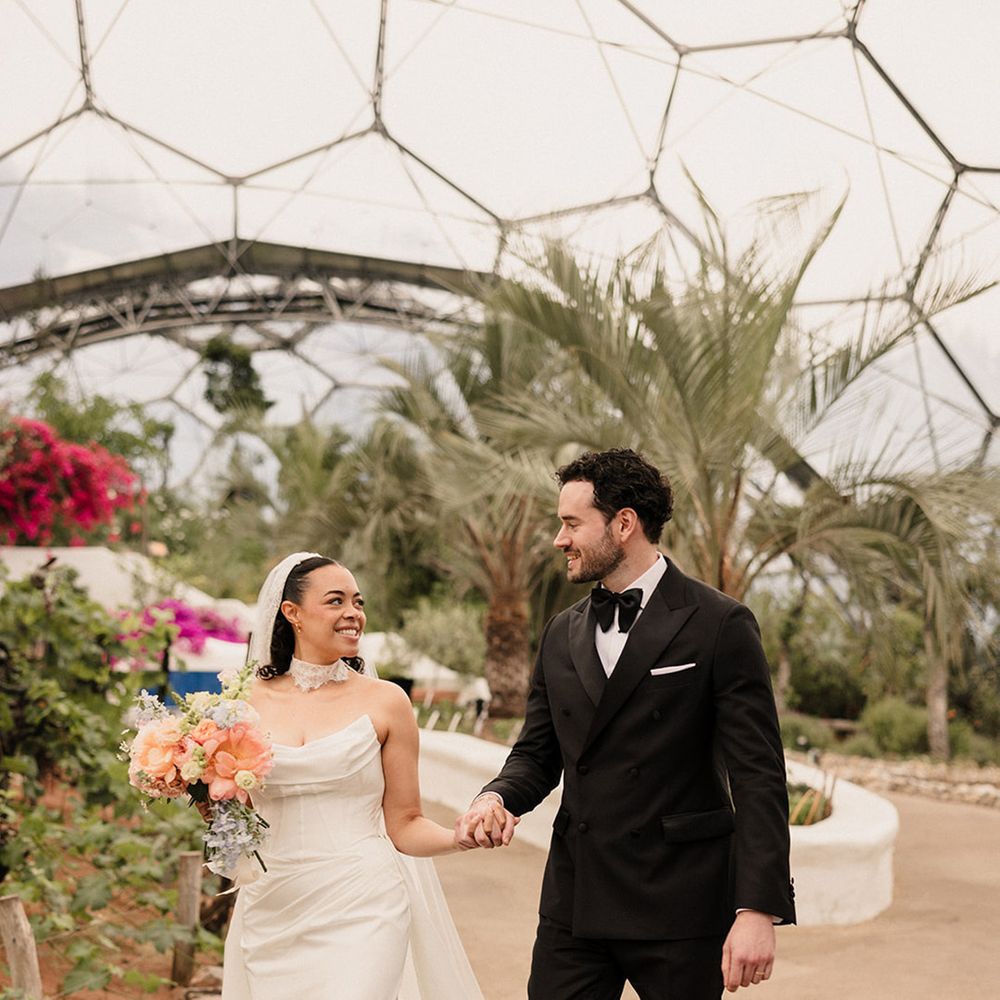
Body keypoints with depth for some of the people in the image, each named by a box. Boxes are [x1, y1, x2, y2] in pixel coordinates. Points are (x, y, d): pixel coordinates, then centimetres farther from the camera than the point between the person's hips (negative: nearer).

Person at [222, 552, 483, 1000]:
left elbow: (405, 826, 4)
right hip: (271, 916, 3)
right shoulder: (248, 703, 5)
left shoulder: (384, 702, 0)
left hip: (361, 913, -2)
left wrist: (461, 836, -14)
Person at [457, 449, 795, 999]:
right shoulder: (562, 634, 11)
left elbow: (758, 778, -11)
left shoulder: (720, 625, -7)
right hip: (575, 904, 5)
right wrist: (497, 797, -8)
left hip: (680, 909, -5)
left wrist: (760, 910, -18)